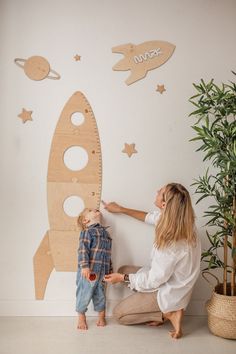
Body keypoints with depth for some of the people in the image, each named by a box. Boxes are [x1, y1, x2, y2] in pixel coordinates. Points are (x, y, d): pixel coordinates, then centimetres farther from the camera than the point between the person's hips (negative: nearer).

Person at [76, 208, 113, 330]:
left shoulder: (105, 233, 16)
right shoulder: (87, 232, -6)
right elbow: (83, 250, -17)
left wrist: (110, 271, 19)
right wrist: (84, 266, -26)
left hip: (102, 272, 6)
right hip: (88, 271, -6)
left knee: (100, 295, 16)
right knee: (84, 294, 4)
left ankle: (101, 317, 32)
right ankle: (81, 317, 23)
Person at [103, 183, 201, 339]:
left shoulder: (172, 243, -37)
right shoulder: (180, 220, -13)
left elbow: (155, 279, -24)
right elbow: (150, 217, 8)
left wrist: (123, 278, -12)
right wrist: (120, 209, 13)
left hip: (168, 292, -8)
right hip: (170, 280, 8)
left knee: (119, 314, 5)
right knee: (124, 270, 19)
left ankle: (169, 313, 1)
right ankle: (165, 308, 10)